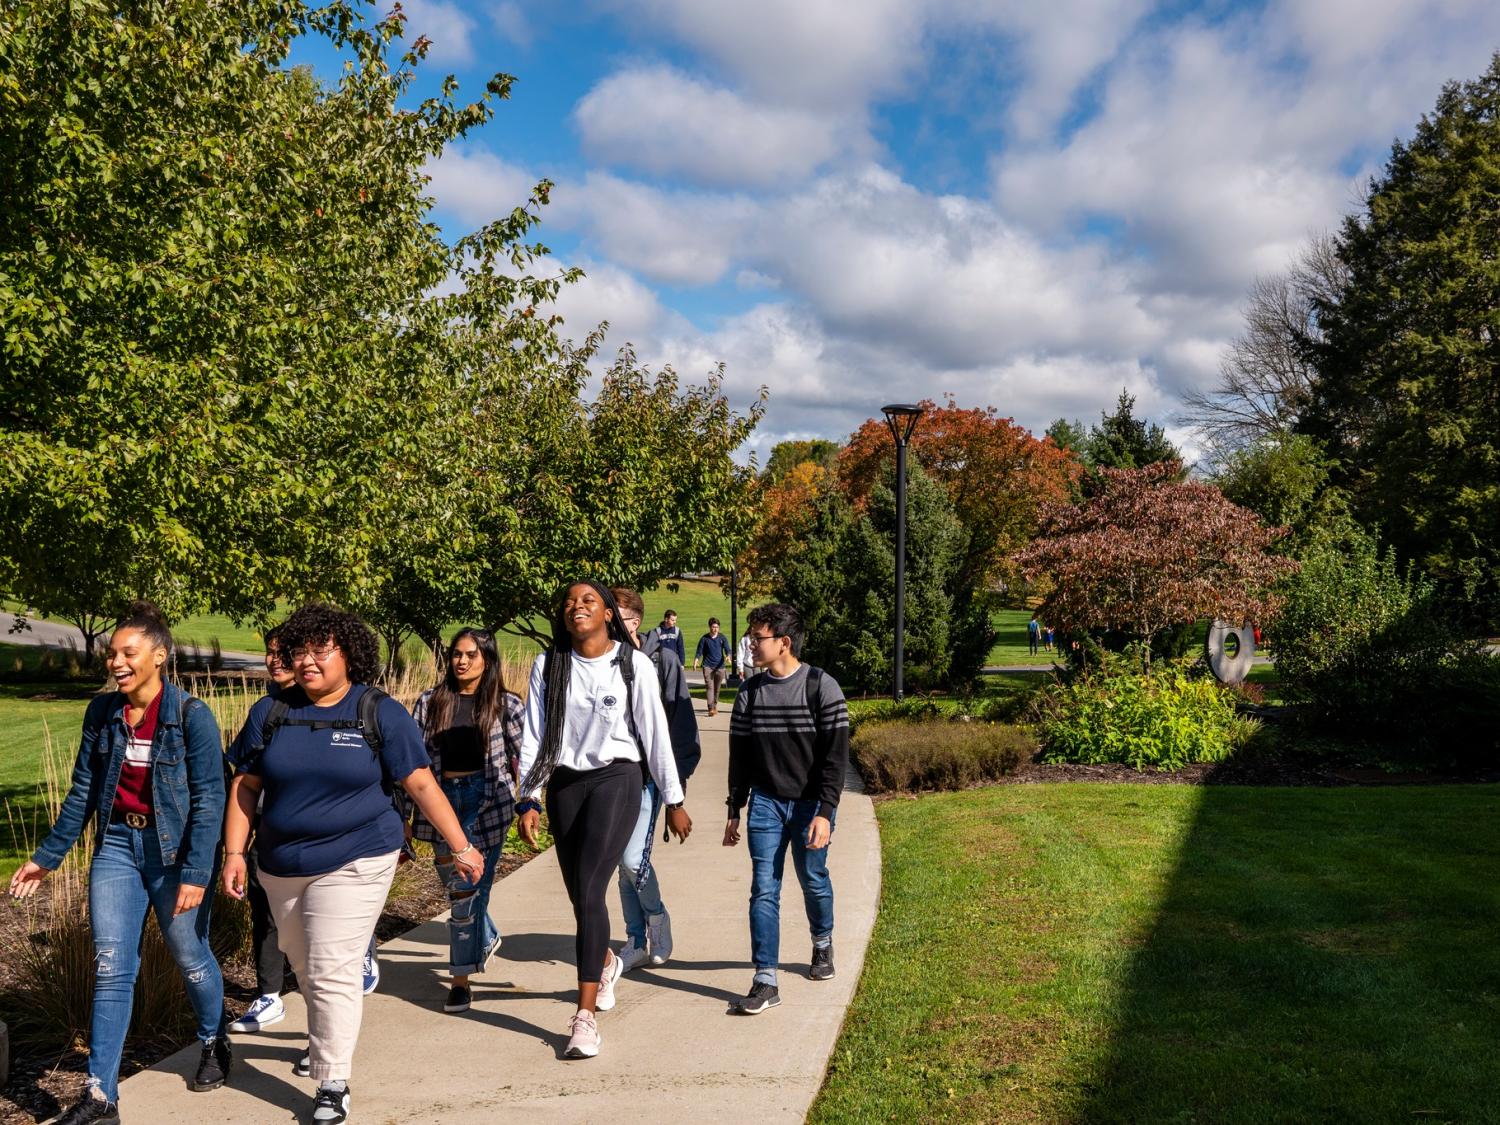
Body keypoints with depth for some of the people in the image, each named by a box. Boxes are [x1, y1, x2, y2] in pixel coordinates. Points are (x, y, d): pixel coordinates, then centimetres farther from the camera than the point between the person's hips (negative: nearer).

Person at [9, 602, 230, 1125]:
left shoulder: (191, 715, -15)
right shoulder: (101, 712, 0)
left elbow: (208, 800, -15)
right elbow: (83, 791, 8)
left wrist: (195, 874, -20)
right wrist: (48, 856, 9)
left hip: (173, 849, -3)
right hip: (117, 846, 4)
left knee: (190, 957, 12)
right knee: (111, 968, 0)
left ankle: (214, 1043, 38)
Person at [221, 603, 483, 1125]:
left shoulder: (381, 714, -7)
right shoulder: (271, 712, 3)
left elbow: (421, 783, -8)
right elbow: (245, 787, 6)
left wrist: (461, 846, -8)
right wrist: (234, 852, 0)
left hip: (354, 863, -5)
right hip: (283, 866, 5)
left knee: (333, 972, -8)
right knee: (304, 965, 20)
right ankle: (325, 1039, 45)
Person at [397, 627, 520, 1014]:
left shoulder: (505, 704, 0)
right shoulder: (430, 702, 5)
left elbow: (523, 758, 0)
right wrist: (403, 816, 4)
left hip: (487, 800, -3)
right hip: (442, 798, 3)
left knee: (468, 888, -7)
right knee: (454, 887, 14)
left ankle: (461, 979, 3)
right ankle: (487, 938, 43)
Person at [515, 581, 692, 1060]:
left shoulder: (634, 664, -3)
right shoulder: (548, 666, 4)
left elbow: (655, 734, 0)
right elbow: (534, 737, 5)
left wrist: (674, 801, 3)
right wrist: (529, 800, -1)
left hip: (616, 778, -4)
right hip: (565, 783, 4)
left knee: (589, 891, -15)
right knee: (579, 894, 13)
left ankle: (585, 1016, -12)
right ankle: (607, 963, 45)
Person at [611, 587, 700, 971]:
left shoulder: (662, 660, -4)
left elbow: (680, 719, -3)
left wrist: (680, 772, -7)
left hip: (648, 775, -4)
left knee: (633, 859, -13)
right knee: (624, 865, 10)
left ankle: (657, 919, 14)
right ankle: (638, 941, 22)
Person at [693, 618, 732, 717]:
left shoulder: (722, 638, 5)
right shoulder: (704, 638, 2)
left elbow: (727, 649, -1)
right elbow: (699, 651, 3)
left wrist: (728, 656, -23)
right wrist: (696, 660, -16)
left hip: (720, 666, 2)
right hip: (707, 666, -2)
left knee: (717, 688, 10)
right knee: (709, 687, -12)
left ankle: (715, 705, 28)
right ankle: (711, 708, -18)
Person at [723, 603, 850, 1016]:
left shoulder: (821, 687, -9)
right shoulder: (750, 692, 4)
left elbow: (836, 755, -11)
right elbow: (740, 756, 11)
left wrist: (825, 812, -18)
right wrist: (734, 811, 11)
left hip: (810, 804, -3)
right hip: (765, 802, 3)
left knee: (814, 881, 11)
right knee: (764, 889, -4)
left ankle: (822, 946, 40)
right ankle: (766, 981, -2)